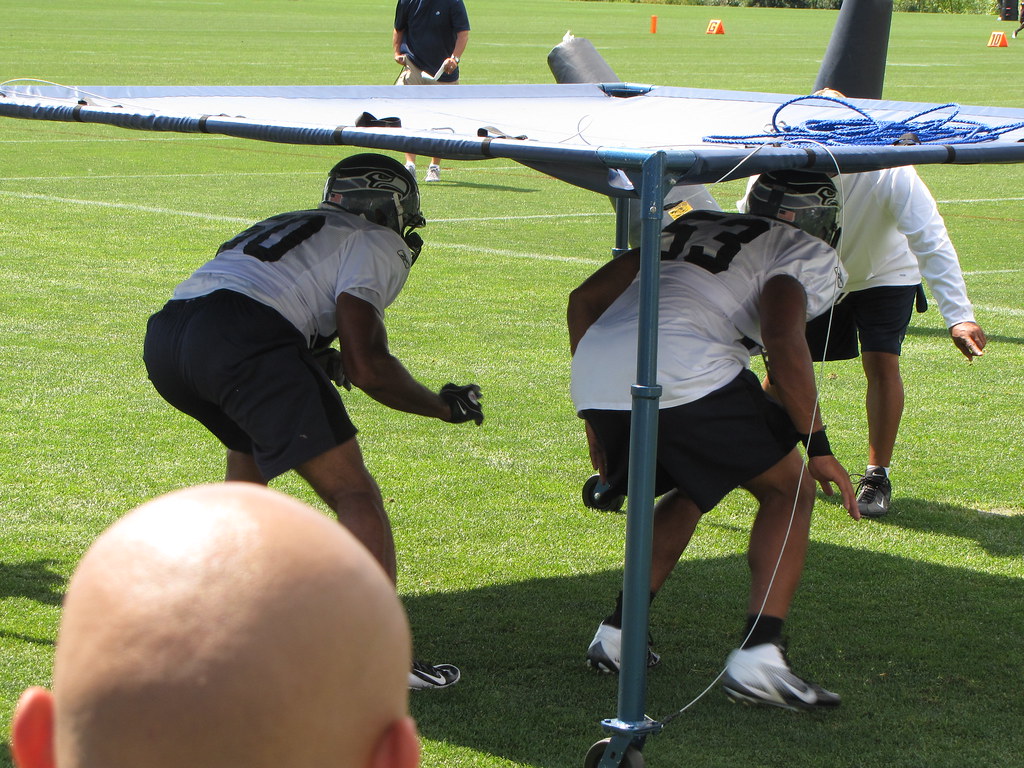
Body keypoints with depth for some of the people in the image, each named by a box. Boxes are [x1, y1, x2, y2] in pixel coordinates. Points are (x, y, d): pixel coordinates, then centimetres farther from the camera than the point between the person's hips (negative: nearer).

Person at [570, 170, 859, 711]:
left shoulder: (691, 226, 33)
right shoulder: (808, 257, 14)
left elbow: (584, 299, 29)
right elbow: (783, 345, -7)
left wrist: (598, 421, 32)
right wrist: (818, 449, 1)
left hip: (594, 380, 7)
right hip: (683, 378, -6)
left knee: (690, 493, 31)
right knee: (789, 491, 13)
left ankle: (617, 633, 23)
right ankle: (757, 655, -1)